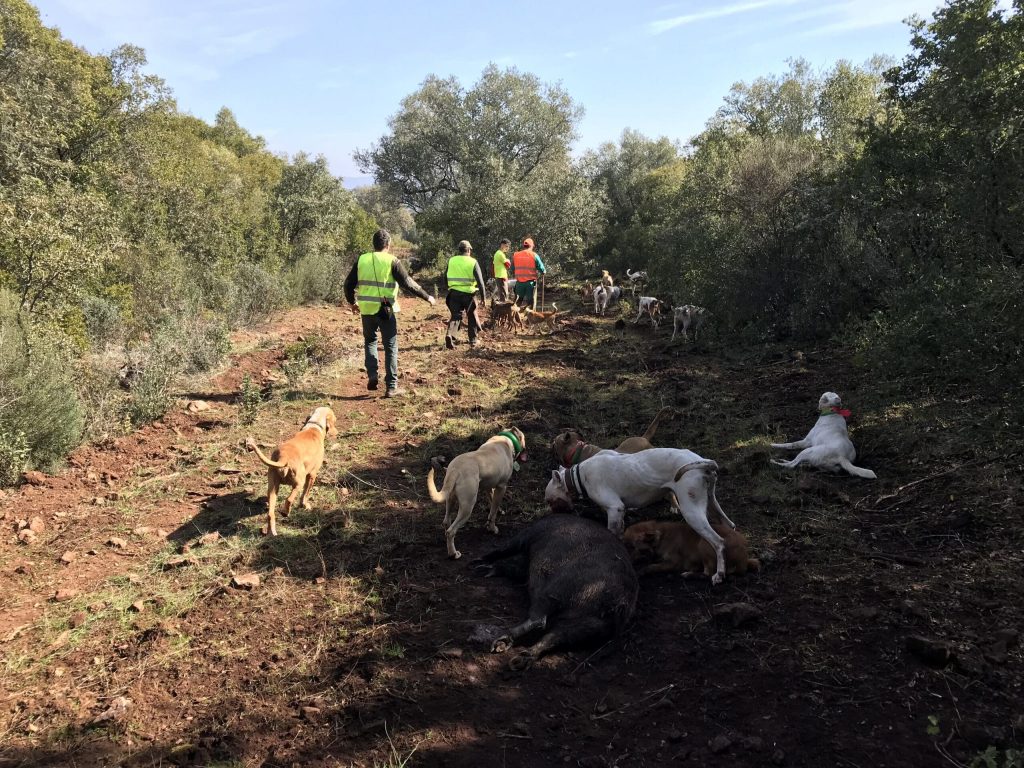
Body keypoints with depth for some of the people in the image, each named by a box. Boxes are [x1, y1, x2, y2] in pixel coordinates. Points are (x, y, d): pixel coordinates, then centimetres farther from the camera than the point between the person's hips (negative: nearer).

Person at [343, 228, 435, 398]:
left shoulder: (362, 260, 4)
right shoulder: (392, 261, -7)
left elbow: (349, 284, 9)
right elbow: (408, 283, -11)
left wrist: (352, 301, 27)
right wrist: (427, 297, 0)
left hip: (367, 309, 3)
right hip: (386, 310, -3)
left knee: (370, 341, 24)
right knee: (390, 347, 7)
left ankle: (372, 375, 10)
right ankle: (391, 386, 6)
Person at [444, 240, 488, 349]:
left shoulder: (451, 261, 4)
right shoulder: (473, 262, -6)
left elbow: (446, 277, 12)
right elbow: (480, 280, -8)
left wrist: (449, 288, 25)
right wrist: (484, 296, -3)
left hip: (454, 293, 2)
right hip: (469, 293, -2)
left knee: (455, 316, 5)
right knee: (472, 317, 15)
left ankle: (450, 335, -21)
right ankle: (473, 340, 23)